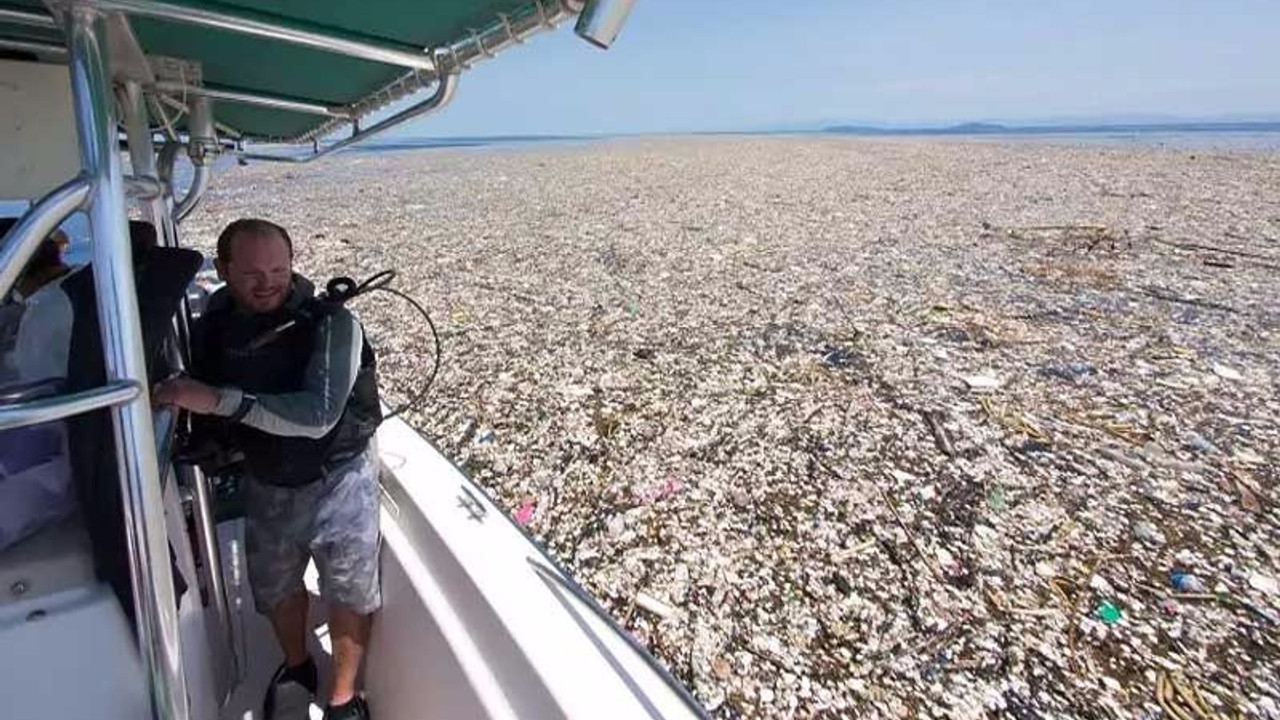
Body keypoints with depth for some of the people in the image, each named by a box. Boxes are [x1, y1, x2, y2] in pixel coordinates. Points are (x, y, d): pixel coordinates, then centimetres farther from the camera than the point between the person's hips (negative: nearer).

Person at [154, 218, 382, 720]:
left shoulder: (330, 323, -23)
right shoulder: (212, 325, -6)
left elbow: (319, 415, -33)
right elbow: (204, 411, 8)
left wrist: (221, 400, -37)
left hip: (337, 478, -5)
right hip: (265, 482, 5)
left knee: (349, 593, 9)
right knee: (276, 588, 23)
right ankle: (297, 668, 52)